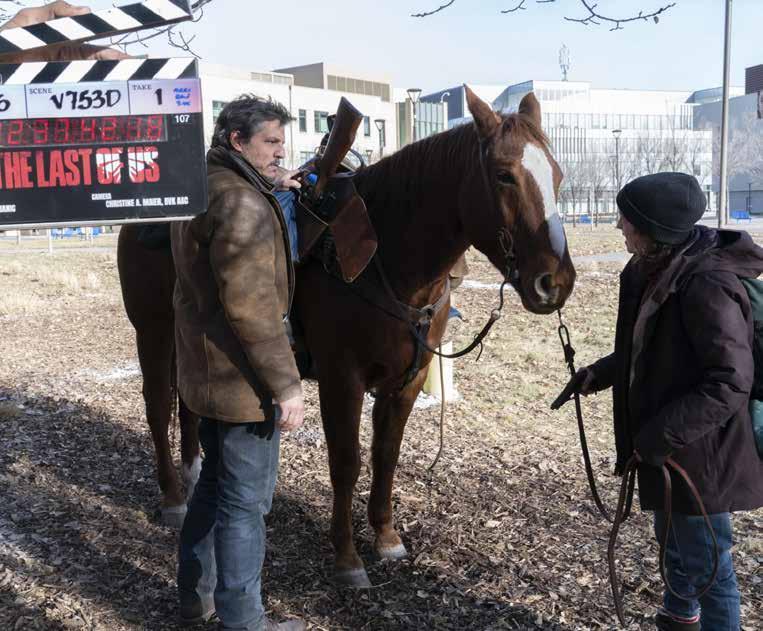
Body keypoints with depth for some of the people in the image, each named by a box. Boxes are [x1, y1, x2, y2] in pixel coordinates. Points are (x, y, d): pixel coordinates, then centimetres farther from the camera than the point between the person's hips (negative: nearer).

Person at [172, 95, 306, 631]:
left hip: (204, 372, 10)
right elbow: (251, 305, -26)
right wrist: (286, 384, -21)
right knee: (246, 500, 3)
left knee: (217, 481, 23)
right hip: (243, 381, -10)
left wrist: (275, 188, 21)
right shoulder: (243, 203, -21)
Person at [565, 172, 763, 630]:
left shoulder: (707, 284, -27)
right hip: (665, 446, 10)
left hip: (700, 453, -10)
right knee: (674, 542, 29)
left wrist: (657, 437, -26)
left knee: (706, 564, 7)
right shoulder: (657, 270, 2)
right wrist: (601, 373, 10)